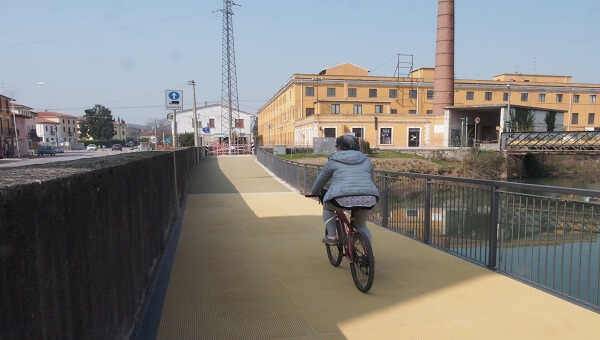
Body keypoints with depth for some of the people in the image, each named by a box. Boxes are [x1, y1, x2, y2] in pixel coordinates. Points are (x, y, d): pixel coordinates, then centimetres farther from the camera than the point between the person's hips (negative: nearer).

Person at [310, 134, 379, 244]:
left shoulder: (333, 161, 15)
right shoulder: (366, 161, 24)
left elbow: (320, 181, 24)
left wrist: (314, 193, 42)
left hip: (342, 198, -3)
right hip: (368, 199, 3)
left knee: (327, 207, 28)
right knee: (360, 224, 27)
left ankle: (331, 237, 20)